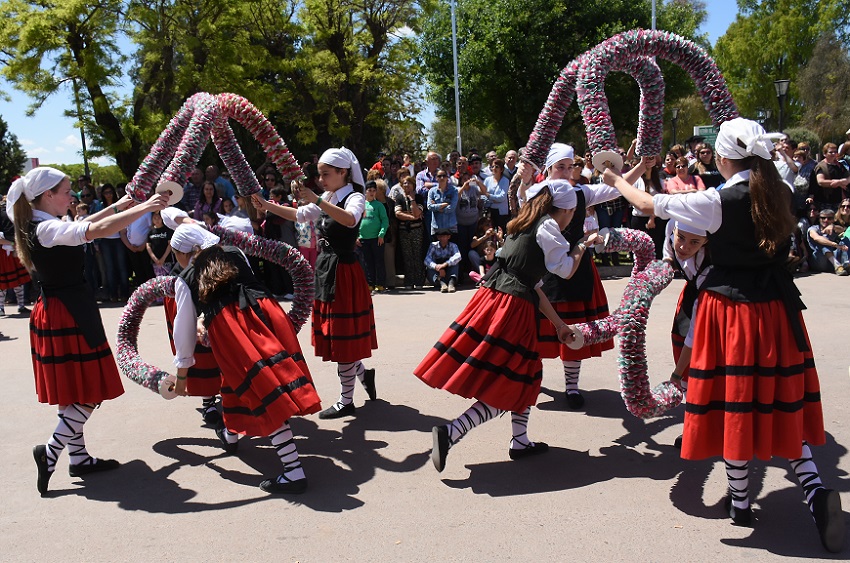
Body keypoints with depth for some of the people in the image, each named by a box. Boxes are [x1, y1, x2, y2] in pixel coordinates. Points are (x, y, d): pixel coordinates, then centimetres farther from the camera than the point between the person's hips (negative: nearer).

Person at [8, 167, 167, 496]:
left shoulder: (37, 228, 11)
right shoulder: (48, 229, -19)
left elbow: (82, 226, 25)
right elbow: (98, 230, -32)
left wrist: (116, 207, 24)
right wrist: (145, 207, -27)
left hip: (56, 312, 10)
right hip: (68, 315, -10)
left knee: (73, 392, 15)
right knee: (88, 393, -1)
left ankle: (79, 457, 24)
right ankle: (51, 450, 1)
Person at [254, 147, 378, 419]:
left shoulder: (355, 197, -11)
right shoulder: (326, 200, 13)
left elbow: (350, 219, -32)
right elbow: (298, 215, 18)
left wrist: (317, 201, -40)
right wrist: (267, 205, 7)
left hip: (344, 271, -8)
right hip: (325, 269, 8)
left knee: (341, 335, -1)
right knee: (334, 334, 14)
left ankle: (346, 401, 10)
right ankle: (363, 374, 35)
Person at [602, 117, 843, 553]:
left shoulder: (718, 201, -14)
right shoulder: (781, 195, 2)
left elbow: (648, 204, -6)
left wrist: (616, 180, 12)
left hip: (731, 308, -5)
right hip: (777, 307, 5)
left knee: (733, 402, 6)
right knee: (781, 401, 15)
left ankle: (740, 500, 19)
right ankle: (813, 487, 4)